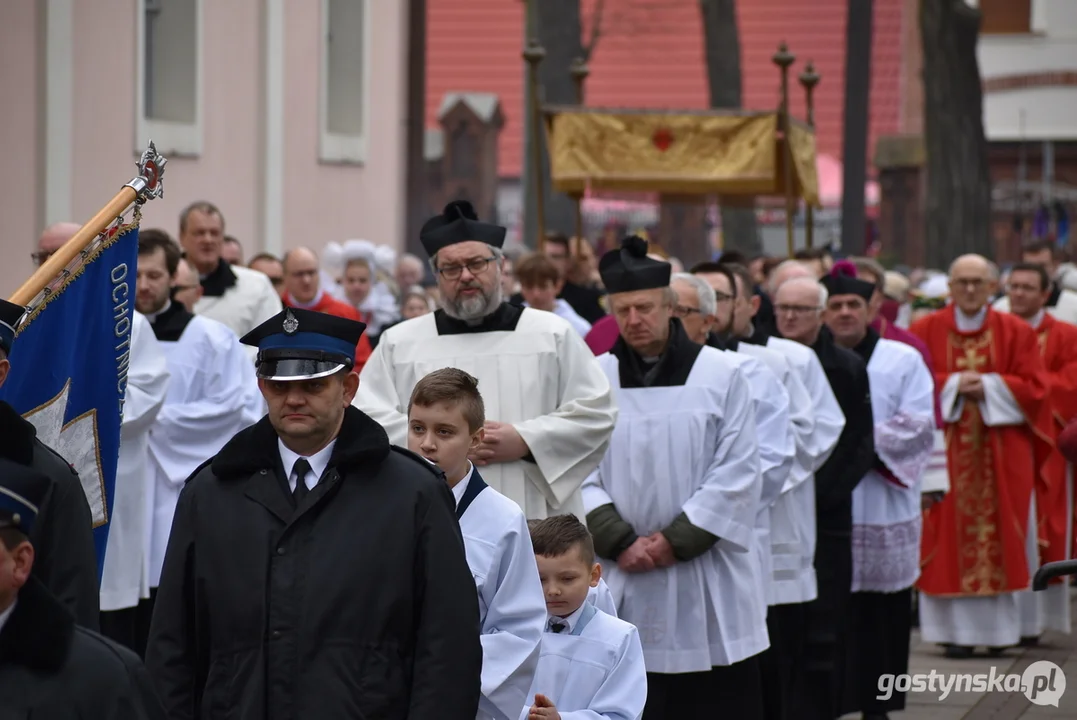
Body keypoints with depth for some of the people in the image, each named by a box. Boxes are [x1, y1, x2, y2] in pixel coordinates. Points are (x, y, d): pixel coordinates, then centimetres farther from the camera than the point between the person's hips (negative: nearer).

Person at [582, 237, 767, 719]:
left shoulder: (723, 375, 0)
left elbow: (737, 474, -4)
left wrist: (675, 541, -10)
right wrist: (620, 542, -11)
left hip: (708, 589, -1)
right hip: (622, 582, 2)